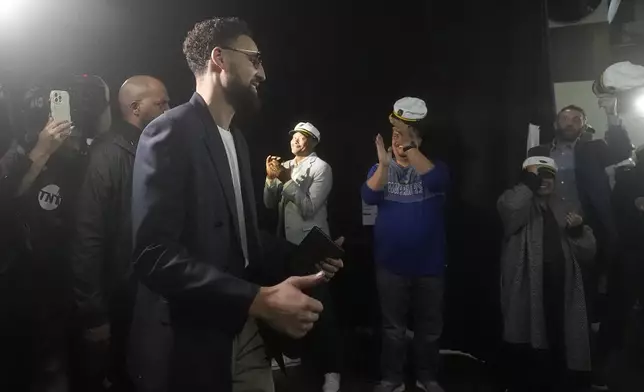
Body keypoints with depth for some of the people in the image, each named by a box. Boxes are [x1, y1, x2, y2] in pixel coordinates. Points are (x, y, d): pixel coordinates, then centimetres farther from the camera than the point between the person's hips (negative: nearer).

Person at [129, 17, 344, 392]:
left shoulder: (236, 138, 12)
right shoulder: (169, 133, -14)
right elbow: (155, 254, -24)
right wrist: (260, 300, -29)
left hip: (246, 331, 7)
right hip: (191, 340, -7)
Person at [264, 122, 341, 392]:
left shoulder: (320, 168, -8)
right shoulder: (285, 167, 11)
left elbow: (309, 208, -17)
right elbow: (270, 204, 7)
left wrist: (289, 180, -19)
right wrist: (271, 178, -7)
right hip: (287, 244, 7)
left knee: (319, 306, -3)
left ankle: (331, 368, 5)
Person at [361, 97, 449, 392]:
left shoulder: (433, 166, 0)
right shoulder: (381, 169, 3)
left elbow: (435, 181, -24)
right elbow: (369, 197, -15)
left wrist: (408, 146, -31)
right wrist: (384, 163, -29)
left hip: (429, 264, 0)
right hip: (391, 264, 0)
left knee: (429, 326, 13)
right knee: (393, 327, 10)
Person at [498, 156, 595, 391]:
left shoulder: (564, 210, 17)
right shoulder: (520, 204, 3)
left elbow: (587, 254, 14)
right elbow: (509, 208, -25)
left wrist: (578, 230, -5)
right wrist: (529, 181, -13)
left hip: (561, 297, 5)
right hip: (528, 294, -5)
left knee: (561, 356, 14)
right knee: (530, 358, -1)